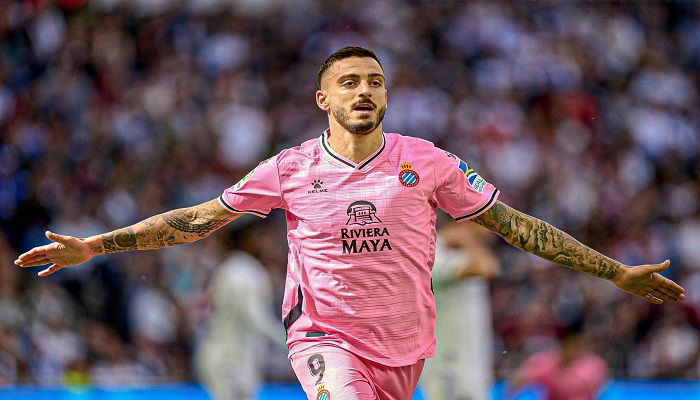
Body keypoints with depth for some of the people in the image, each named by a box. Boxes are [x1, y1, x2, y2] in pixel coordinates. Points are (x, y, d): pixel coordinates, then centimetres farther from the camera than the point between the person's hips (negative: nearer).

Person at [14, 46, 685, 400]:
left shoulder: (426, 163, 1)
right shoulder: (291, 170, -1)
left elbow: (513, 224, 5)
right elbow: (199, 219, 2)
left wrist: (616, 272, 4)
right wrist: (93, 246, -3)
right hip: (326, 337, -3)